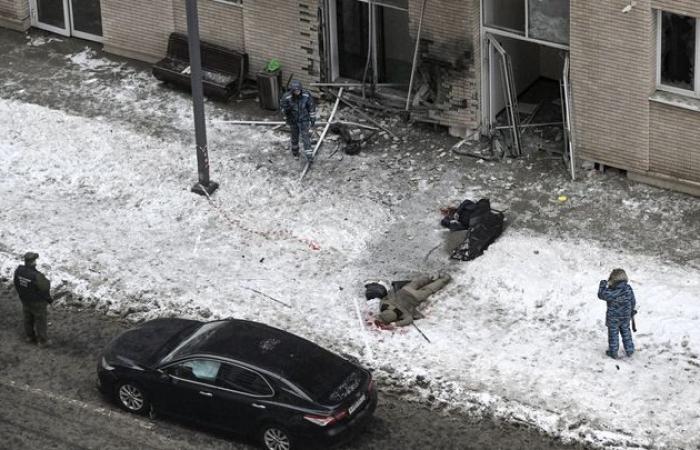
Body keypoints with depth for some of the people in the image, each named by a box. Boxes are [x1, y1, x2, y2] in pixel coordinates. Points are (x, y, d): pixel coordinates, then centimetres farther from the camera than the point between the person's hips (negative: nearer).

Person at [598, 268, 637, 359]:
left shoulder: (611, 292, -29)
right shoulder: (628, 289, -12)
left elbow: (601, 295, -17)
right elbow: (633, 301, 1)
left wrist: (603, 285, -7)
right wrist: (633, 310, 18)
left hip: (613, 318, -5)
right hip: (625, 317, 5)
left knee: (613, 334, 12)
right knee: (626, 333, 22)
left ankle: (613, 352, 24)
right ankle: (629, 350, 33)